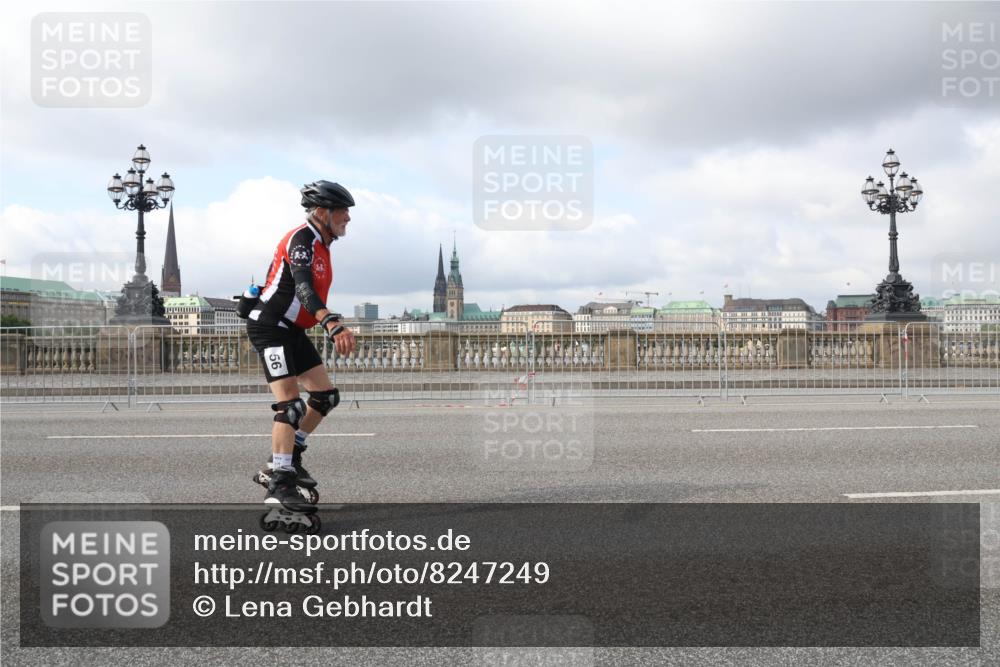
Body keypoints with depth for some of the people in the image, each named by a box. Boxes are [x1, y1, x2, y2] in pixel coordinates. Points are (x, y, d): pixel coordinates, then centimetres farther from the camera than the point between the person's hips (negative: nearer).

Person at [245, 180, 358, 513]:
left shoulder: (320, 245, 12)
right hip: (269, 327, -10)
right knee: (291, 404, -15)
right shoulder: (301, 239, -18)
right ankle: (279, 485, -10)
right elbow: (304, 288, -35)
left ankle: (287, 460, 17)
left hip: (292, 331, 10)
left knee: (326, 396, 6)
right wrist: (333, 324, -48)